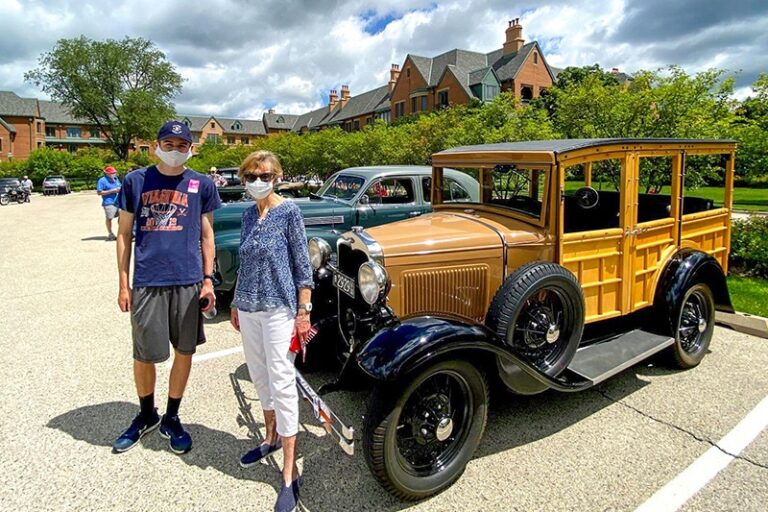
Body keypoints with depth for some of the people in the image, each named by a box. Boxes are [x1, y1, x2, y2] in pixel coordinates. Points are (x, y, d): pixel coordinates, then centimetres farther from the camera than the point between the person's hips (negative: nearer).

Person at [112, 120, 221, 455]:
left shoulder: (202, 185, 4)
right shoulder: (135, 181, 4)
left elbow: (207, 235, 8)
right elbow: (124, 233, 7)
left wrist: (208, 280, 2)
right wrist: (123, 285, 4)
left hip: (189, 282, 0)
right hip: (146, 283, 0)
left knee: (184, 352, 9)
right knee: (143, 356, 9)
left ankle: (171, 418, 30)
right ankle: (146, 415, 36)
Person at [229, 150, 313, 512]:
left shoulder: (289, 212, -8)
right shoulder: (248, 215, 9)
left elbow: (302, 265, -9)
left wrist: (303, 311, -13)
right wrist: (236, 303, 18)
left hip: (278, 307, -6)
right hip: (248, 308, 7)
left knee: (281, 381, -4)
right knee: (259, 376, 17)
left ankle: (290, 475, 5)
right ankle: (271, 438, 39)